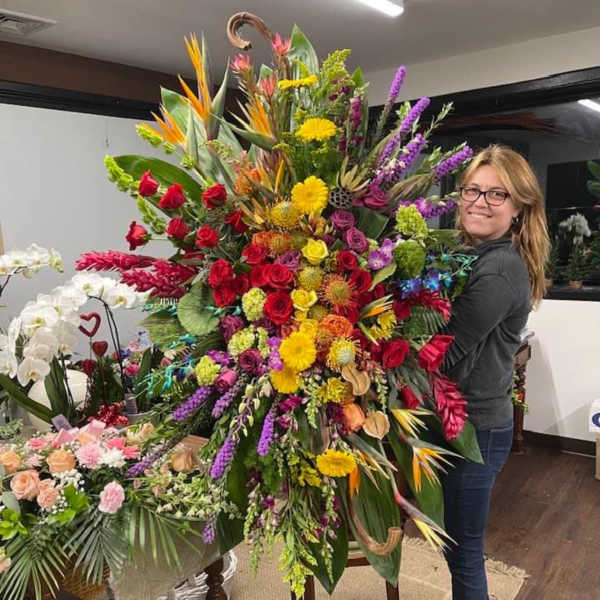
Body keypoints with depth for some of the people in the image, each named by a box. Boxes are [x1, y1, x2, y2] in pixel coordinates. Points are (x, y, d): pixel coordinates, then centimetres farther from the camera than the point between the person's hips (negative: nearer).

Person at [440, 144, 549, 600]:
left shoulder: (500, 269, -20)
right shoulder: (475, 256, 9)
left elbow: (450, 355, -23)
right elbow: (443, 326, 6)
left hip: (475, 428, -8)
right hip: (470, 420, 9)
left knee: (463, 553, 10)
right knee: (458, 545, 24)